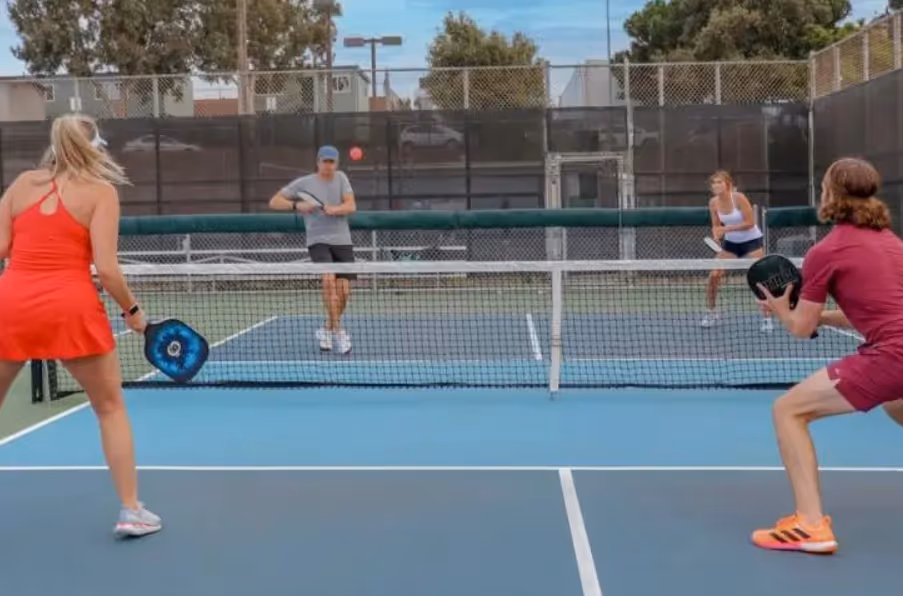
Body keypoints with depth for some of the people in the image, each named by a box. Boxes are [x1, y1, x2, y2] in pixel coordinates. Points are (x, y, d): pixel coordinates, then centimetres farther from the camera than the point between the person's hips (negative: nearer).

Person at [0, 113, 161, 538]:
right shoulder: (100, 191, -2)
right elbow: (105, 268, -10)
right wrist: (132, 310, 3)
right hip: (70, 308, -3)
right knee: (110, 407, 12)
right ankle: (131, 511, 13)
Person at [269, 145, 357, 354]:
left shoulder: (341, 178, 8)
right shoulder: (303, 183, 1)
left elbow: (351, 206, -3)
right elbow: (274, 202, 1)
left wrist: (334, 209, -23)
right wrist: (296, 205, -16)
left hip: (343, 242, 3)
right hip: (318, 241, -3)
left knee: (344, 290, -2)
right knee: (329, 279, -27)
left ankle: (328, 329, 24)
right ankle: (338, 331, -18)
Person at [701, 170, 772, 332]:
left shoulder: (739, 198, -22)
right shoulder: (713, 202, -7)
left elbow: (750, 223, -22)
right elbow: (717, 226, 4)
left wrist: (727, 228, -30)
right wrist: (717, 235, -18)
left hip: (751, 241, -5)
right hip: (731, 242, 5)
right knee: (713, 275, -6)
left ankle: (766, 318, -1)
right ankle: (712, 313, 13)